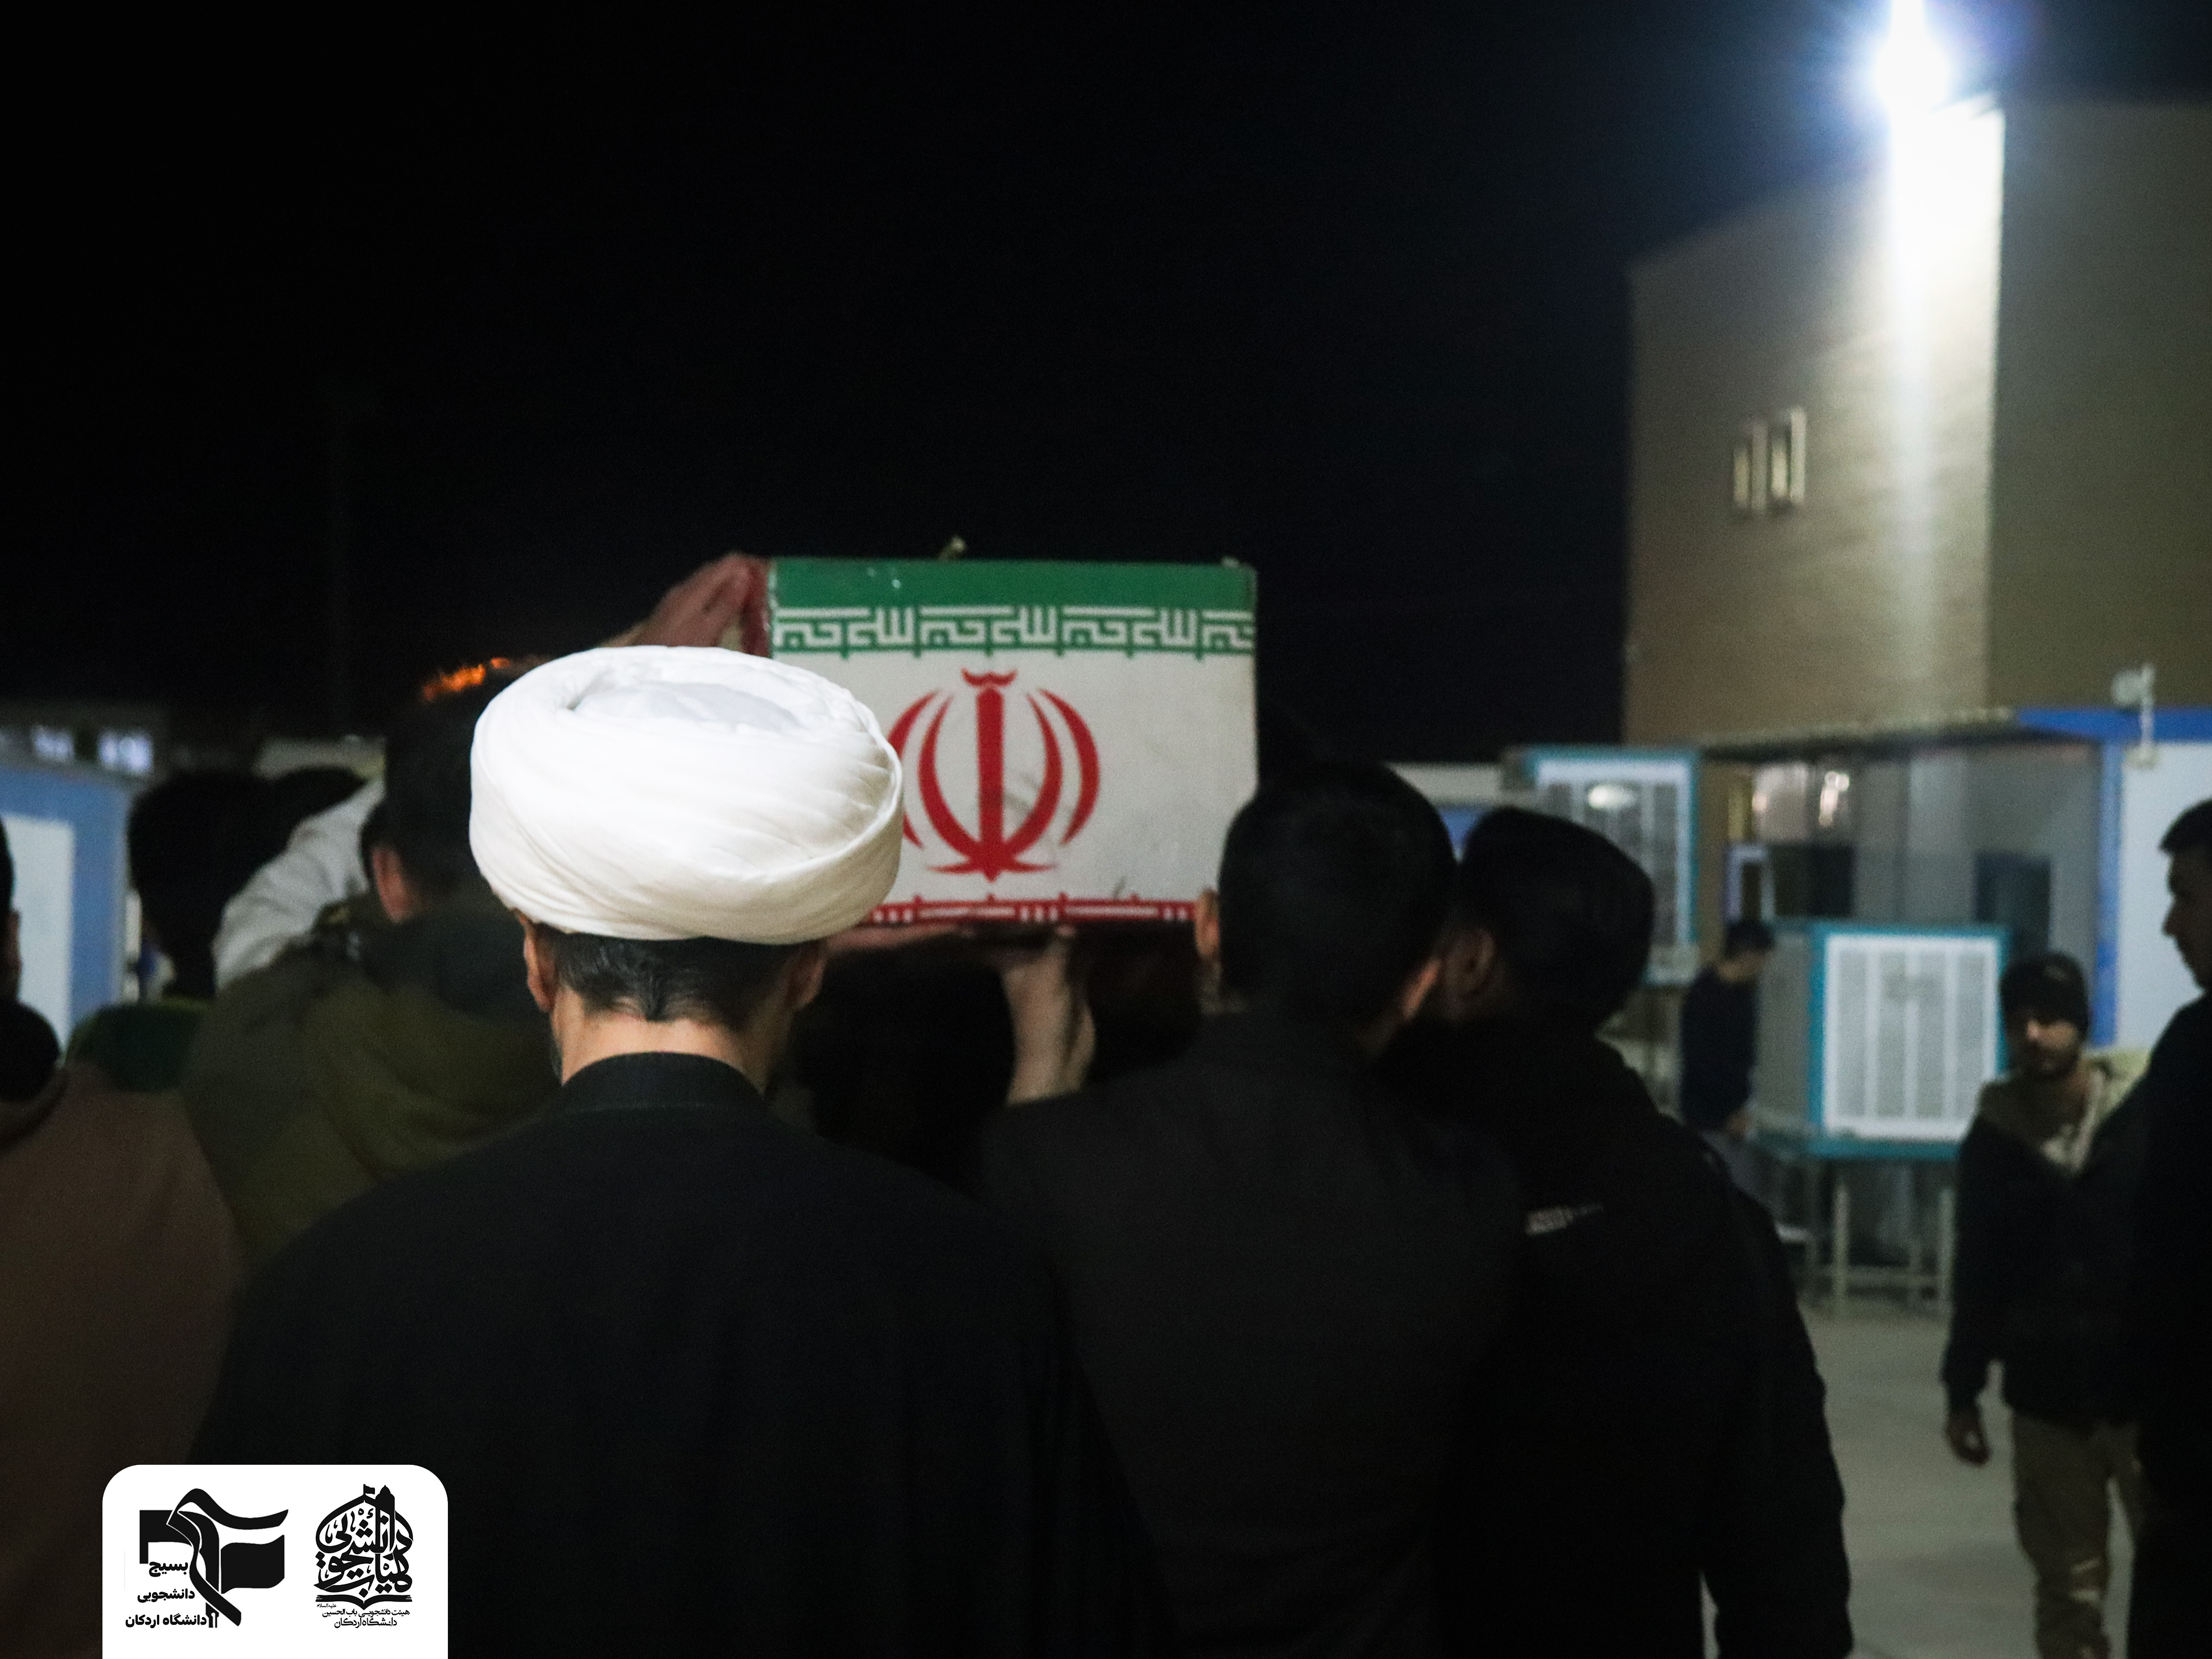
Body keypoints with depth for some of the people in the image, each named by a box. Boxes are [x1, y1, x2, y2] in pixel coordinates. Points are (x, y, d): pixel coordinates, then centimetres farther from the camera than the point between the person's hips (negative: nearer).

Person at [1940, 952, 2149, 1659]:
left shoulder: (2149, 1116, -5)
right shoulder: (1993, 1136, 4)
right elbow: (1978, 1273, 11)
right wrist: (1962, 1390, 11)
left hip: (2150, 1389, -3)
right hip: (2046, 1398, 3)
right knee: (2067, 1593, 9)